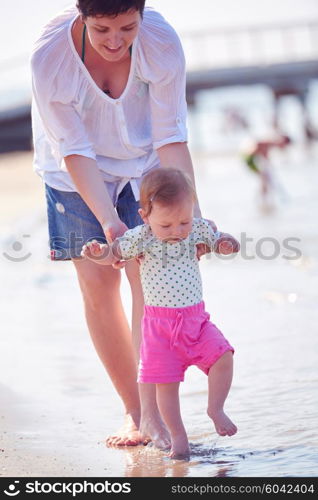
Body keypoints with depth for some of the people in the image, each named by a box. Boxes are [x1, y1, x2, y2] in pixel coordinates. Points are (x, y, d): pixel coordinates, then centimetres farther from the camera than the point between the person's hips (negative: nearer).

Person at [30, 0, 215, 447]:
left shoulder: (162, 42, -29)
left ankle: (152, 412, -10)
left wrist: (190, 214, -29)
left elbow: (171, 139, -22)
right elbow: (76, 152, -25)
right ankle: (132, 410, 10)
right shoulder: (50, 55, -31)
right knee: (97, 284, -2)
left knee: (147, 276, -12)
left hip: (145, 163, 0)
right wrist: (110, 223, -33)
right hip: (78, 174, 0)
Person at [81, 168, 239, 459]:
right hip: (160, 323, -2)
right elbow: (113, 254, -3)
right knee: (166, 383, -2)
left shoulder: (198, 230, -2)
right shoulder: (141, 238, -10)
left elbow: (219, 241, 12)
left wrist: (228, 244, -11)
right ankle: (178, 436, 13)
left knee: (223, 357, -14)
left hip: (196, 319, 2)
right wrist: (98, 253, -25)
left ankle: (216, 409, 8)